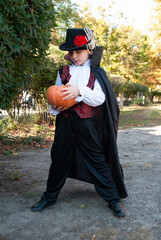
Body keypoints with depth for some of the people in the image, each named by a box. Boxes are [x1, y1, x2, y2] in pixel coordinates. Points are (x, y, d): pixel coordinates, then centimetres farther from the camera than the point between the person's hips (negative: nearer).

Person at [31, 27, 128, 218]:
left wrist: (80, 91, -26)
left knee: (97, 159, 1)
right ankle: (49, 197, 29)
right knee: (59, 159, 11)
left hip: (87, 124, -3)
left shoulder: (96, 72, 2)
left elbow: (100, 98, -10)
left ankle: (113, 199, 15)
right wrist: (54, 106, -9)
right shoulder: (63, 72, 10)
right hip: (65, 122, 3)